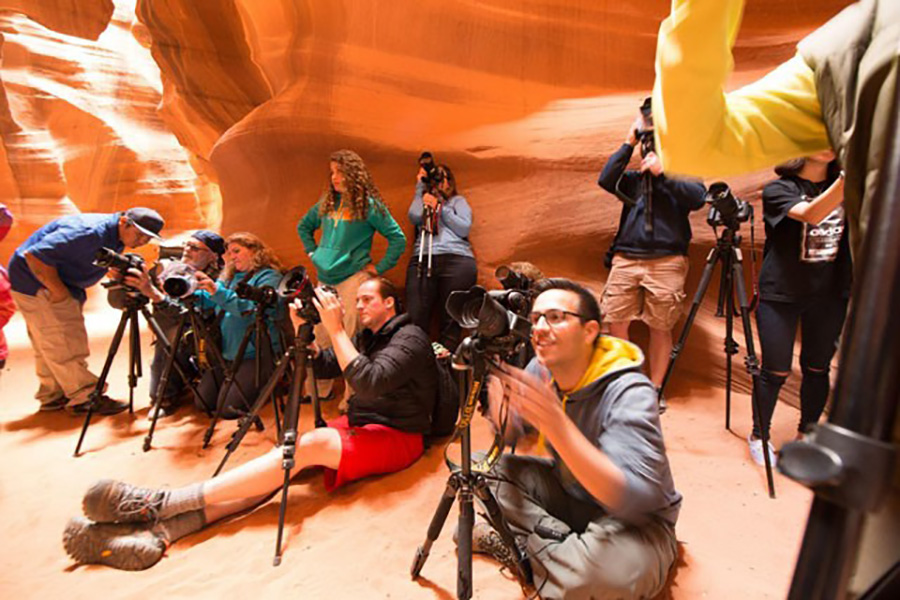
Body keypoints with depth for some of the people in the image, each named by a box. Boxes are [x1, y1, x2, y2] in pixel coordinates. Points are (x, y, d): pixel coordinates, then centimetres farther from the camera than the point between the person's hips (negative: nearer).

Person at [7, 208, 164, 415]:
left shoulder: (117, 239, -1)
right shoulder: (89, 232, -30)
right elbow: (35, 256, -31)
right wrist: (58, 291, -26)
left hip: (62, 284, 10)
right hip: (34, 280, -10)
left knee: (51, 343, 14)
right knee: (62, 342, -9)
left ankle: (53, 396, 23)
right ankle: (85, 398, -6)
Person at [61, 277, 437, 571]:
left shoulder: (409, 338, -10)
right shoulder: (369, 336, 18)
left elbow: (369, 384, -26)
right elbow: (320, 366, 15)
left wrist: (336, 329, -26)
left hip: (396, 436, -7)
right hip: (357, 423, 7)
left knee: (309, 445, -30)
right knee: (289, 454, -18)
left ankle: (160, 504, -31)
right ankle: (158, 528, -29)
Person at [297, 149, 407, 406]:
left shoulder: (369, 204, -4)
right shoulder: (326, 203, 13)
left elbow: (398, 238, -6)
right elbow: (303, 226, 29)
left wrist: (379, 268, -8)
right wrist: (313, 252, 16)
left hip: (353, 277, -6)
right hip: (324, 278, 6)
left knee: (350, 337, -5)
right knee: (321, 337, 12)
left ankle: (352, 397, 6)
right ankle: (320, 390, 28)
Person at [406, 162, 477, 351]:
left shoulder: (458, 200, 26)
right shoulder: (423, 200, 31)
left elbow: (464, 229, 8)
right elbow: (414, 217, 7)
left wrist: (439, 208, 8)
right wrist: (421, 186, 18)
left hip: (456, 260, -1)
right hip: (422, 260, 2)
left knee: (451, 320, -9)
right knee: (415, 318, -15)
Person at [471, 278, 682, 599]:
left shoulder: (629, 393, -29)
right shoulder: (541, 368, -10)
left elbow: (633, 498, -37)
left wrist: (556, 424, -49)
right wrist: (500, 395, -29)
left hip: (636, 521, -6)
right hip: (569, 494, 6)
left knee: (609, 568, -37)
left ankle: (523, 547, -9)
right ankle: (572, 547, -6)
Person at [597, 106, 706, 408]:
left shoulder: (681, 175, 14)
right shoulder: (632, 178, 19)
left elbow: (697, 197, -5)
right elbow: (605, 180, 0)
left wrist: (662, 173, -10)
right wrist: (628, 144, 4)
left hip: (666, 262, -1)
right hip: (625, 259, 2)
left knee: (661, 329, 2)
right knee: (616, 324, -3)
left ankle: (655, 389, 16)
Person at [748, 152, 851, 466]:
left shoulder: (846, 188, 8)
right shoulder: (779, 190, -7)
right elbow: (812, 214, -25)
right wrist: (847, 176, -37)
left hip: (830, 295, 5)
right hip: (780, 295, -4)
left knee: (817, 369, 12)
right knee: (775, 372, 2)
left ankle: (807, 434, 32)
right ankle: (759, 435, 21)